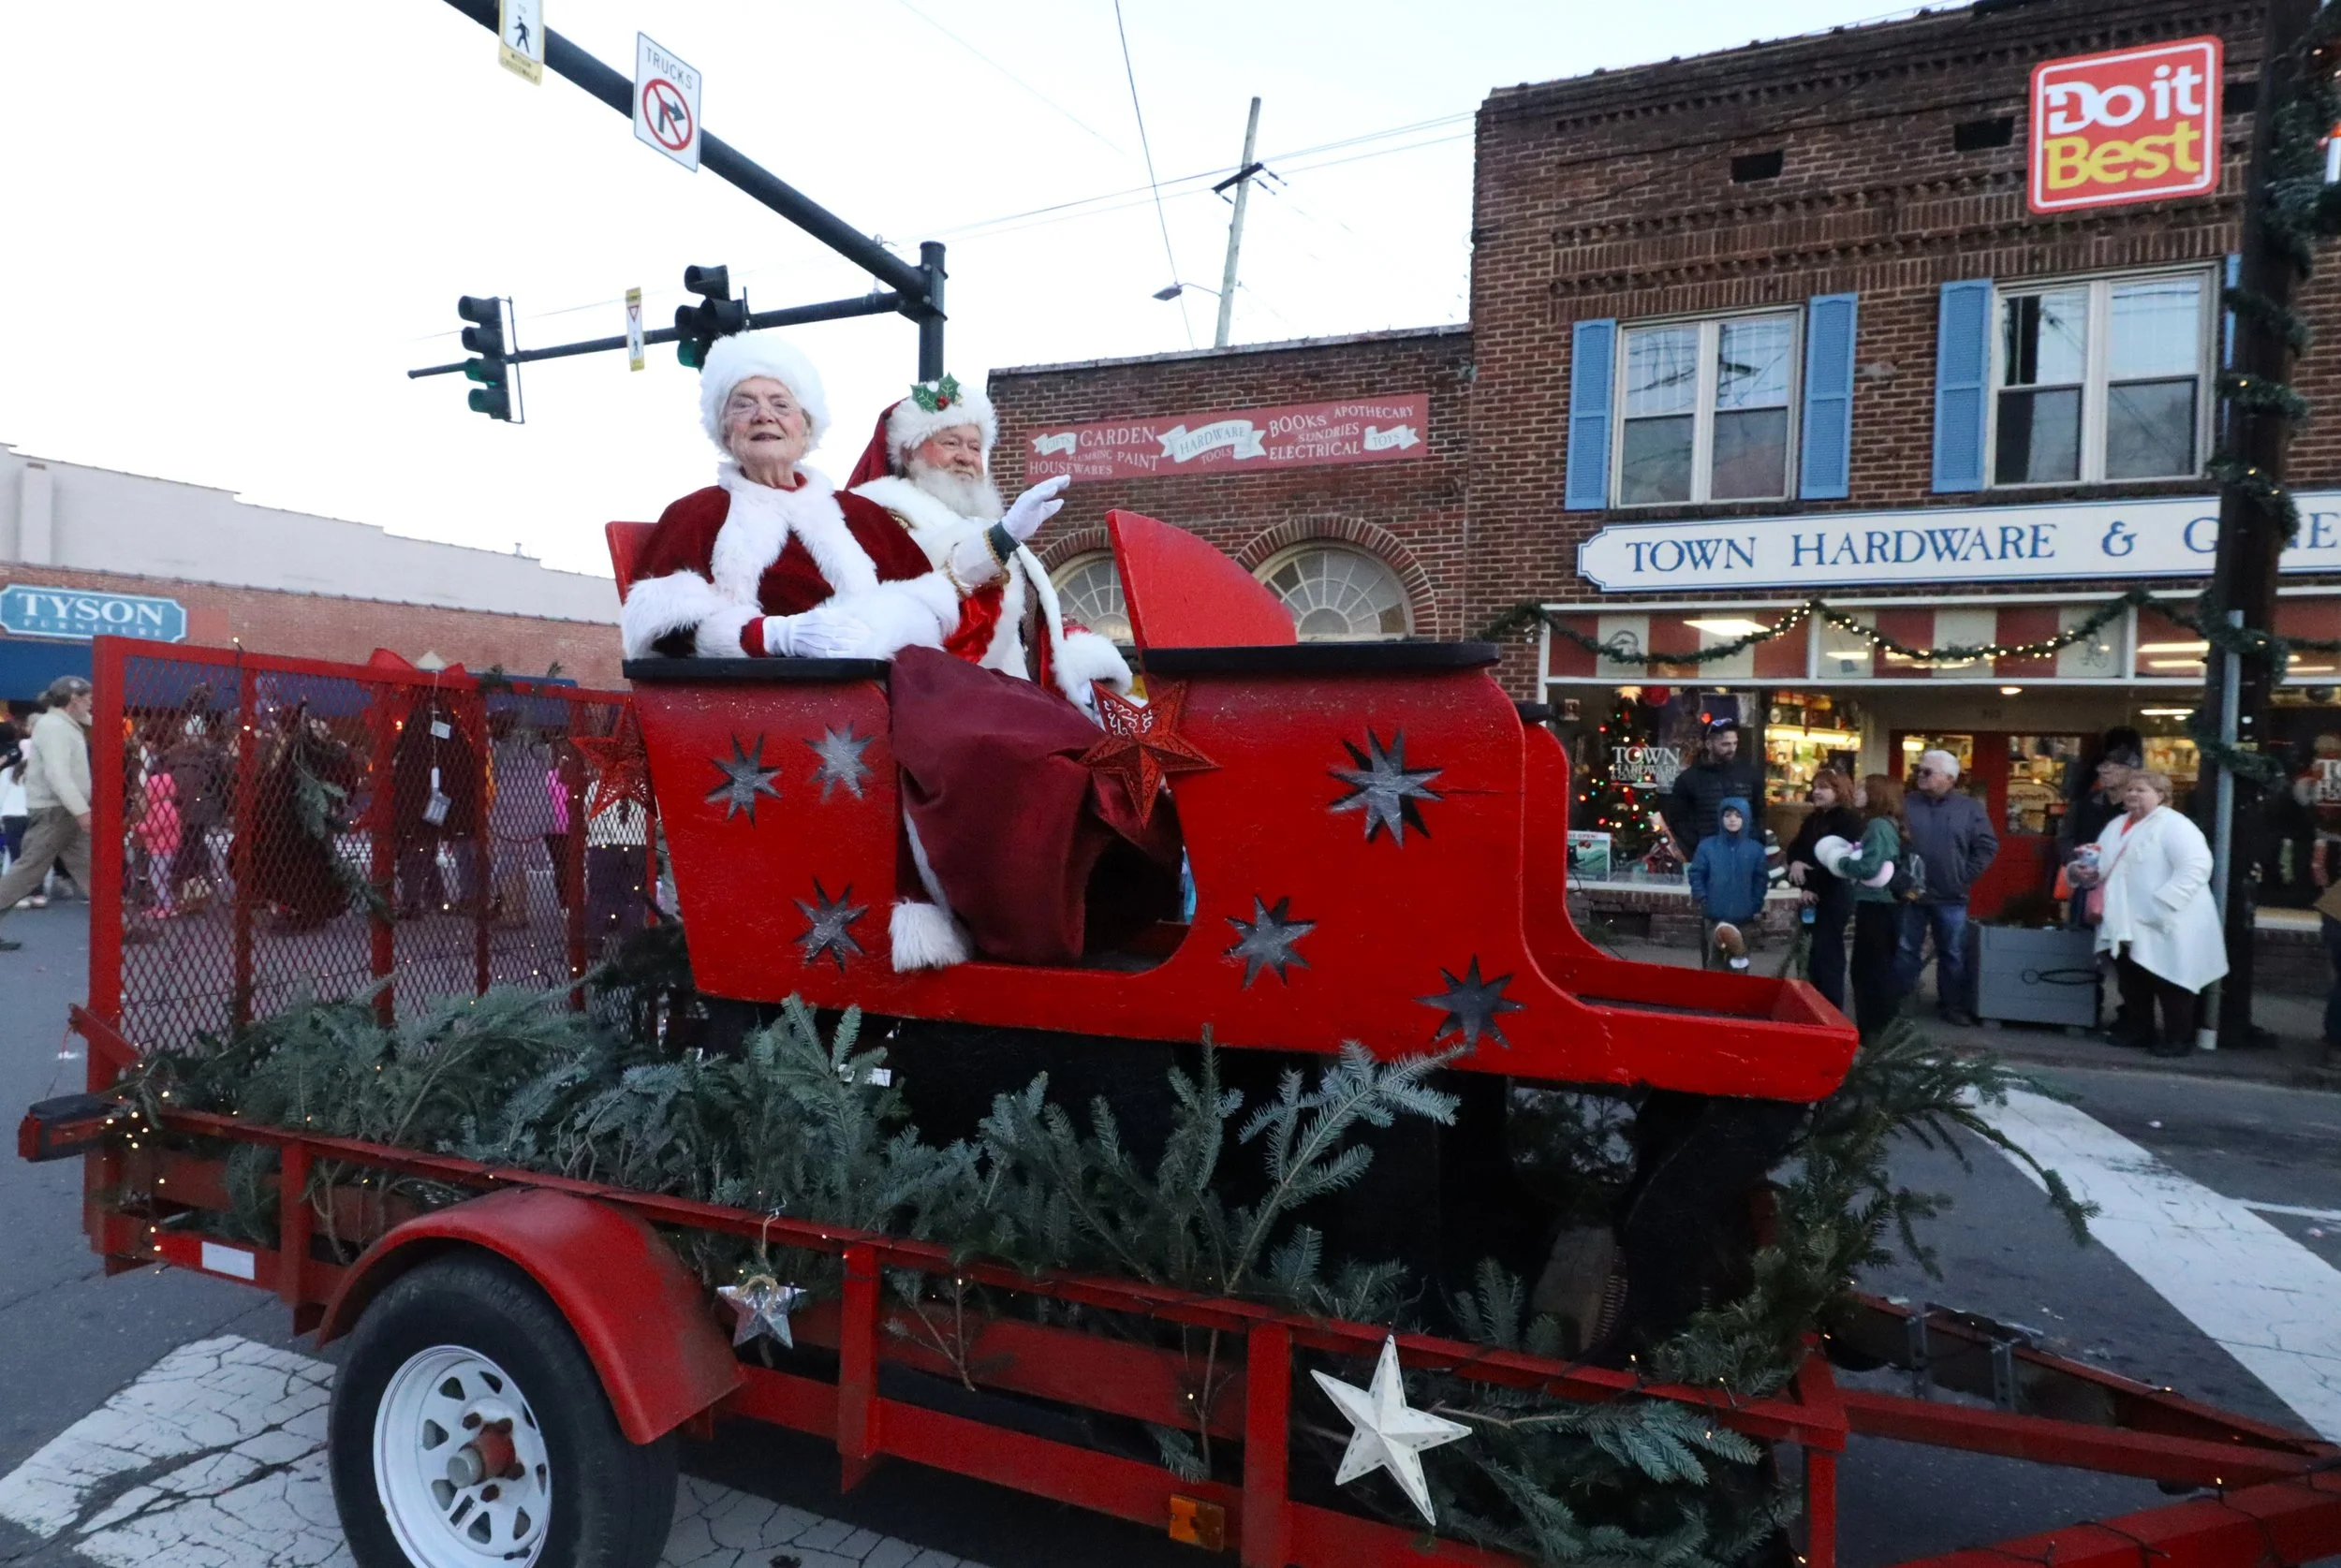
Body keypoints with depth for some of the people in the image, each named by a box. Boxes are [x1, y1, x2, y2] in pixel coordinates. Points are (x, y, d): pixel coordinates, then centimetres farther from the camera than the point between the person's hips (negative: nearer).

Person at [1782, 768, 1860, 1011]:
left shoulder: (1848, 820, -7)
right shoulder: (1813, 819, 16)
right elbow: (1795, 847, 10)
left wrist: (1811, 888, -17)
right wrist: (1795, 861, -13)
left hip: (1834, 897, -7)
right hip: (1813, 896, 7)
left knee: (1828, 954, -6)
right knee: (1817, 954, 11)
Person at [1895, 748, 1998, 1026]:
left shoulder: (1970, 807, 0)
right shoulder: (1906, 803, -1)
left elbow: (1988, 846, 2)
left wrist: (1965, 876, -4)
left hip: (1951, 898, 0)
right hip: (1911, 894, 0)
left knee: (1953, 954, 10)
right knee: (1905, 950, 7)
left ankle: (1953, 1005, 22)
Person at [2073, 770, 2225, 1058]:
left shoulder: (2173, 824, -12)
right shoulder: (2116, 826, 13)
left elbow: (2196, 866, -23)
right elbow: (2106, 868, 24)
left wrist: (2161, 904, -27)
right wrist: (2090, 873, 1)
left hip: (2165, 927, -8)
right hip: (2127, 925, 8)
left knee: (2169, 984, 2)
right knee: (2132, 983, 15)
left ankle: (2179, 1037, 15)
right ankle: (2143, 1031, 29)